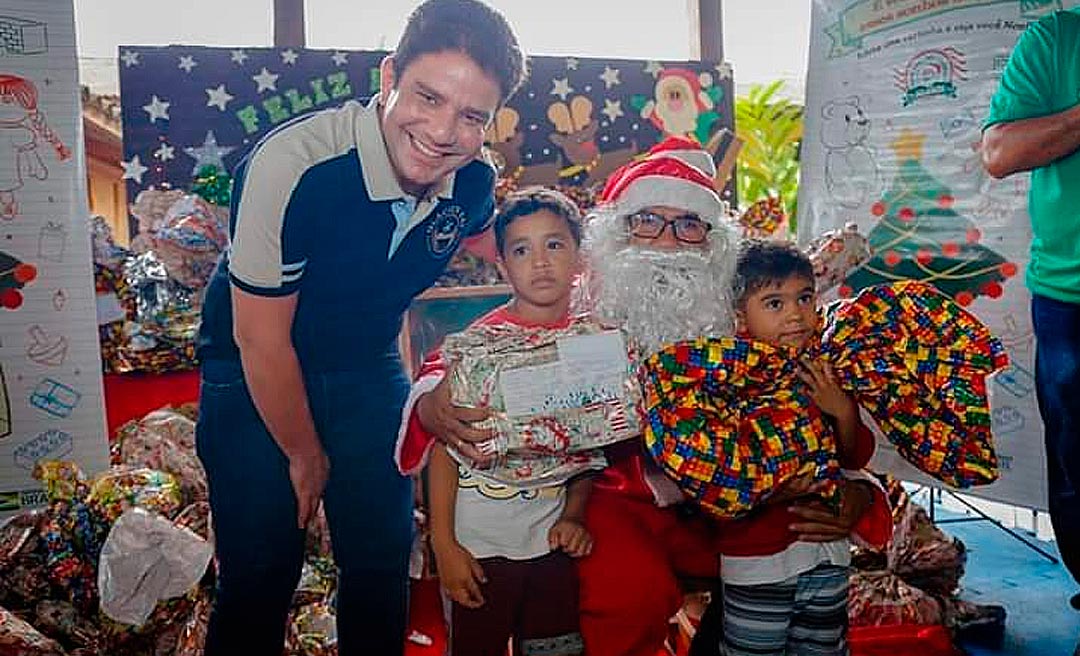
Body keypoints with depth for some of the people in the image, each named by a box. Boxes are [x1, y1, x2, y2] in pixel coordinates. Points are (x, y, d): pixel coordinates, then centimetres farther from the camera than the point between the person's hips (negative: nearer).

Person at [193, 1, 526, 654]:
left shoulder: (475, 184, -15)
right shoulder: (293, 166, -31)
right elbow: (261, 339, -21)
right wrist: (305, 454, -8)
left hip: (369, 369, 5)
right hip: (254, 379, -4)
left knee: (384, 563, 11)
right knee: (260, 575, 1)